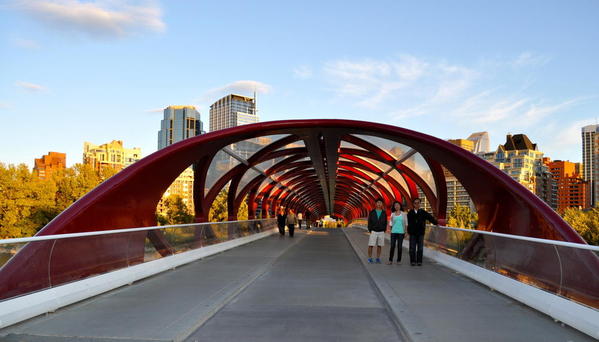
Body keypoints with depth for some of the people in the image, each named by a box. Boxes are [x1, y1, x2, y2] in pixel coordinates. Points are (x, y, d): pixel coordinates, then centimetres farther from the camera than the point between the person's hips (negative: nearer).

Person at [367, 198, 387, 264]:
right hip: (373, 232, -2)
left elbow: (385, 223, 7)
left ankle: (378, 259, 14)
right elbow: (369, 222, 0)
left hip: (381, 232, 2)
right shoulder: (372, 212, -1)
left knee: (379, 246, 6)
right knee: (371, 245, -5)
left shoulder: (384, 213, 4)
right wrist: (370, 230, -6)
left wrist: (384, 231, -1)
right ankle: (369, 259, 4)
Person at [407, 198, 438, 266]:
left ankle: (419, 261, 10)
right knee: (412, 248, 2)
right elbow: (407, 222, 1)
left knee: (420, 248, 3)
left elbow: (430, 217, -1)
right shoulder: (410, 213, 1)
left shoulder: (423, 212, 2)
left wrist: (436, 222, -11)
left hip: (420, 233, 1)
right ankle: (412, 261, 9)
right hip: (412, 233, 0)